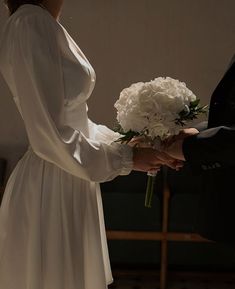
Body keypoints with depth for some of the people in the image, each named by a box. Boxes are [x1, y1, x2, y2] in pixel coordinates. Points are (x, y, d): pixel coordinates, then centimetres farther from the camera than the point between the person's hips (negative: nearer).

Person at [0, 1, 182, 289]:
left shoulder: (46, 25, 13)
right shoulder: (32, 23, -17)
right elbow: (50, 135, -21)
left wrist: (134, 146, 7)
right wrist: (126, 157, -13)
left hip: (68, 184, 9)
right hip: (51, 186, -9)